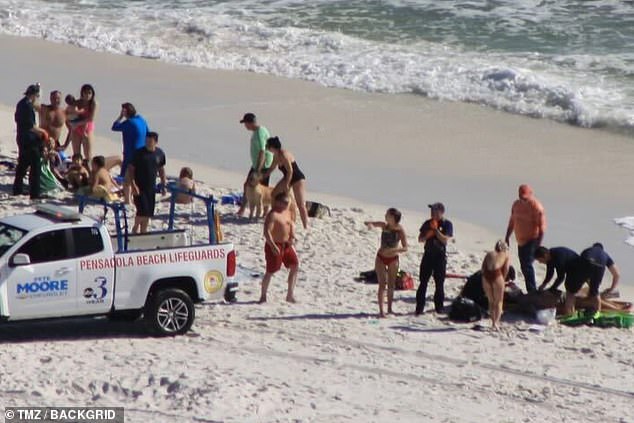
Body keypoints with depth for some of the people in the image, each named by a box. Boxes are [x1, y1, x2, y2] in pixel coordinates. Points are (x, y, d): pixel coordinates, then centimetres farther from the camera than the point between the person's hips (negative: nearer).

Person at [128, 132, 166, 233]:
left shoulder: (160, 153, 1)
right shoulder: (139, 153, -11)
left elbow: (161, 170, 13)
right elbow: (131, 169, -8)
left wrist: (163, 185, 11)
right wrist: (133, 185, -16)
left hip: (151, 187, 4)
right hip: (139, 187, -4)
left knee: (149, 213, 7)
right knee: (142, 211, -11)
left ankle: (143, 231, 20)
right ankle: (135, 230, 9)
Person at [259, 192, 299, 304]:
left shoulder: (287, 212, 9)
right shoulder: (272, 215, -18)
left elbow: (291, 224, 24)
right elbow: (267, 232, -24)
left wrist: (292, 236, 5)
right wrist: (273, 246, -31)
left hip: (286, 245, 8)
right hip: (275, 245, -8)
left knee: (295, 267, 4)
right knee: (270, 272, -1)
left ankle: (290, 295, 12)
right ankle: (263, 296, 12)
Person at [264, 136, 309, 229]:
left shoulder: (284, 155, -27)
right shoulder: (276, 156, 2)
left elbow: (290, 171, -26)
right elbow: (271, 168, 17)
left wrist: (286, 185, -21)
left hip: (298, 179, -10)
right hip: (288, 178, 10)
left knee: (301, 205, -12)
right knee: (274, 194, 11)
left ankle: (306, 226, -11)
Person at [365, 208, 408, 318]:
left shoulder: (400, 230, -17)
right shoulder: (384, 225, -11)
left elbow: (405, 248, -21)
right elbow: (367, 223, -5)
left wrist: (392, 250, -35)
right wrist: (370, 224, -30)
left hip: (393, 259, 0)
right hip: (381, 258, 0)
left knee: (391, 285, 9)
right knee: (382, 284, -6)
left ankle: (389, 309, 21)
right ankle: (381, 310, -8)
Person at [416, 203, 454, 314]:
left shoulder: (447, 224, -3)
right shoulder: (427, 223, 7)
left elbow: (445, 240, -15)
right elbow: (420, 239, 8)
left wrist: (435, 230, -17)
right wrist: (427, 235, -12)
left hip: (440, 256, -2)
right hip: (428, 255, 3)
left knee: (439, 284, 4)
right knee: (423, 282, -1)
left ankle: (439, 307, 15)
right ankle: (419, 307, 0)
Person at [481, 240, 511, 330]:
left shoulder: (489, 254, 30)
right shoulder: (505, 254, 25)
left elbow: (483, 266, 16)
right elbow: (506, 269, 12)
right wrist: (503, 280, 20)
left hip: (486, 275, 3)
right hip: (496, 274, -3)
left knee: (491, 301, 19)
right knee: (499, 301, 10)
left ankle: (493, 322, 19)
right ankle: (496, 322, -4)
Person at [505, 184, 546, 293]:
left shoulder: (536, 206, -15)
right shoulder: (516, 204, 7)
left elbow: (542, 227, -17)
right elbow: (512, 221, 18)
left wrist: (538, 244, -21)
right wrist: (507, 237, 18)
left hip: (532, 241, -8)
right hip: (521, 241, 8)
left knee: (527, 265, -19)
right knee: (524, 266, 11)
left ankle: (532, 291, -17)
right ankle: (531, 291, 20)